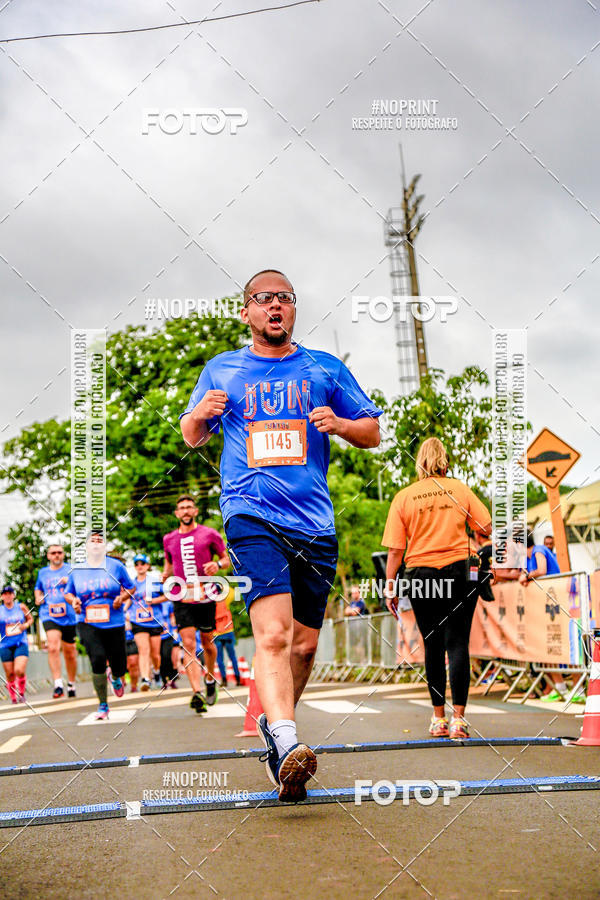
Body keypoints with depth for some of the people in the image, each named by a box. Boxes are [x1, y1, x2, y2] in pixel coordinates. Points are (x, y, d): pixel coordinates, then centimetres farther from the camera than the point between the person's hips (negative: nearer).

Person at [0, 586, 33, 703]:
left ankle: (21, 693, 5)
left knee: (20, 671, -18)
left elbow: (30, 618, 18)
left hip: (21, 644, -1)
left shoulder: (21, 607, 5)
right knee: (10, 675, 2)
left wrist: (25, 625, -1)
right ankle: (13, 699, 19)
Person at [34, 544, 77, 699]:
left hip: (69, 615, 0)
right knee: (53, 648, -22)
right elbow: (38, 589, 33)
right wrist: (38, 597, 11)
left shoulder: (71, 569, 6)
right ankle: (58, 684, -25)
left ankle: (71, 684, 27)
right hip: (49, 616, 0)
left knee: (70, 652, 9)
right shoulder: (42, 572, 15)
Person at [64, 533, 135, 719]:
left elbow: (131, 587, 9)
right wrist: (74, 600, -6)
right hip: (88, 624, 0)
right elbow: (68, 593, 16)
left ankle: (115, 677, 45)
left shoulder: (116, 566, 1)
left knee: (119, 666, 3)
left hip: (114, 624, 0)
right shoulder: (77, 570, 4)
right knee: (98, 660, -17)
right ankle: (103, 705, 0)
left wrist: (122, 597, -11)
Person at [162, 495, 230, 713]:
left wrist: (217, 564, -13)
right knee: (188, 645, -12)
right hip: (181, 597, 1)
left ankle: (210, 680, 36)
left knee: (207, 643, 9)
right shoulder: (169, 539, 12)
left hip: (205, 596, -1)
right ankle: (197, 693, -20)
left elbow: (227, 559, 9)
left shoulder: (209, 534, 3)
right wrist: (166, 574, 7)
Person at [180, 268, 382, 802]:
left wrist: (340, 424, -6)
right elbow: (192, 437, 24)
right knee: (273, 633, -22)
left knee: (305, 643, 8)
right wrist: (201, 414, 0)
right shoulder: (221, 370, 14)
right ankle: (286, 743, -31)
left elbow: (373, 432, 16)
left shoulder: (325, 369, 14)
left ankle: (275, 722, 31)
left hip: (314, 523, 3)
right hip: (251, 516, -2)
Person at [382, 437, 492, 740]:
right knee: (457, 645, 0)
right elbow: (487, 529, 2)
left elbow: (395, 550, -2)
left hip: (421, 575, 0)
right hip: (459, 572, 0)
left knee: (433, 647, 9)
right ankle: (458, 718, -6)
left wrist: (390, 587, 3)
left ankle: (438, 718, 15)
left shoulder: (403, 497, 1)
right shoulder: (459, 489, 3)